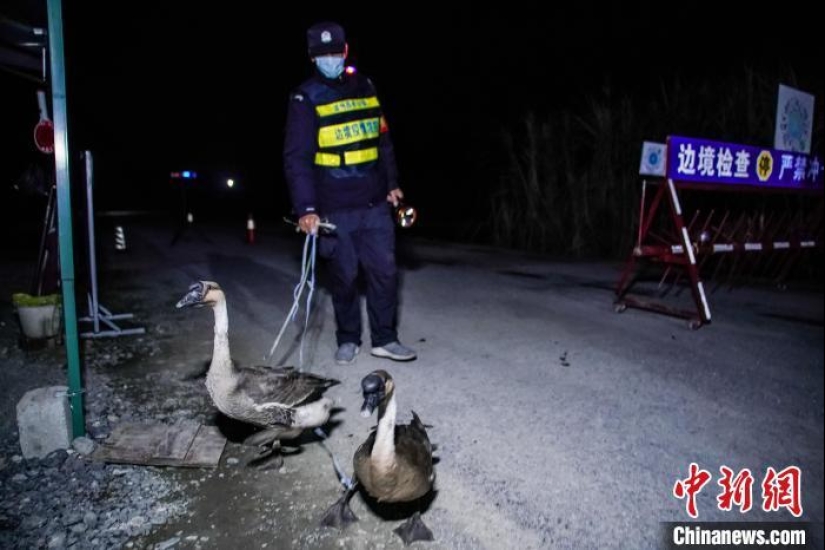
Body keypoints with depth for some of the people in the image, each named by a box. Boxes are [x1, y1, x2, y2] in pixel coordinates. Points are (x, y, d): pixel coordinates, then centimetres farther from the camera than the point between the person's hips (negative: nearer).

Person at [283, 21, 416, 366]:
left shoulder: (365, 87, 11)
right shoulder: (306, 99, -3)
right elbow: (296, 157, -10)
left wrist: (392, 184, 15)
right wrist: (306, 208, -19)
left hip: (375, 204, 4)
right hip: (334, 209, -3)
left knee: (385, 270, 3)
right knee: (344, 276, 6)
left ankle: (384, 339, 17)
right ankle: (348, 340, 24)